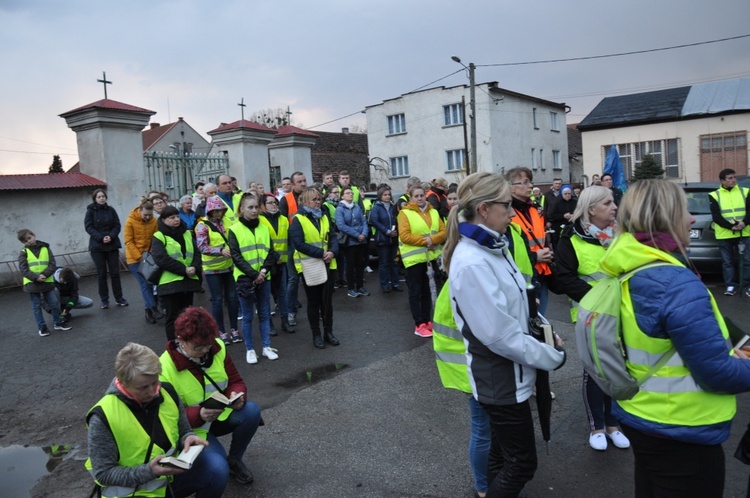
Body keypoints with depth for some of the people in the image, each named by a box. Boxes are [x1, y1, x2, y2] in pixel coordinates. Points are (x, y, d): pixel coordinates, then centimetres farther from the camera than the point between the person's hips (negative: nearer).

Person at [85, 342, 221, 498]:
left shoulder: (167, 392, -7)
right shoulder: (103, 416, -20)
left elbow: (183, 432, 8)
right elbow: (103, 473, -14)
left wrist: (189, 439, -16)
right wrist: (148, 471, -27)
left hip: (170, 473, 5)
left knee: (217, 473, -18)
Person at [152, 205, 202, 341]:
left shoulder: (187, 234, 13)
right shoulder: (159, 237, -5)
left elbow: (196, 253, 9)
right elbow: (162, 259, -16)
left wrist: (194, 267, -12)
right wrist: (184, 270, -18)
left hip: (188, 281, 6)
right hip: (170, 283, -5)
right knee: (173, 317, 1)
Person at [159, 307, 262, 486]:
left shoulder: (217, 347, -11)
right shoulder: (165, 369, -23)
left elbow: (235, 381, -3)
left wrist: (237, 395, -28)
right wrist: (199, 415, -36)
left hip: (222, 414, 5)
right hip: (193, 428, -5)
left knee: (252, 411, -26)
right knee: (218, 468, -28)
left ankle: (234, 460, 2)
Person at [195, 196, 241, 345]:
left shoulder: (225, 222, 6)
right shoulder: (202, 225, -9)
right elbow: (202, 247, -20)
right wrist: (220, 251, -33)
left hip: (228, 266, 5)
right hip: (212, 269, -4)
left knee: (232, 298, 7)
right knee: (217, 300, 2)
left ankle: (234, 329, 20)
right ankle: (221, 332, 14)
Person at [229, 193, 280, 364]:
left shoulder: (264, 228, 9)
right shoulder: (235, 230, -4)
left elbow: (270, 252, 5)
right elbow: (236, 256, -10)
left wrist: (264, 270, -12)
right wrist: (253, 274, -16)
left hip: (264, 278, 4)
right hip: (244, 278, -4)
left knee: (264, 314, 10)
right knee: (247, 316, 5)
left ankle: (266, 347, 20)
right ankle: (249, 350, 16)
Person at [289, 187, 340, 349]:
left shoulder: (324, 218, 11)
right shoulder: (298, 220, -9)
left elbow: (333, 237, 7)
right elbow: (298, 243, -18)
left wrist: (332, 252, -14)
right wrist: (320, 253, -21)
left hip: (327, 265, 5)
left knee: (327, 300, 11)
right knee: (314, 301, 6)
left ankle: (328, 332, 23)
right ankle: (316, 335, 18)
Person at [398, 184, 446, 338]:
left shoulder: (433, 212, 11)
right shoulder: (405, 213, -6)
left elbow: (443, 231, 4)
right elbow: (404, 236, -15)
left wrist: (432, 239, -14)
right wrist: (424, 241, -18)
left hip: (432, 257, 5)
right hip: (414, 258, -5)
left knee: (427, 290, 13)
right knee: (416, 292, 1)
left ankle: (428, 321, 23)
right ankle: (419, 325, 4)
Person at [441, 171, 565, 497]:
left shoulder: (492, 248, 4)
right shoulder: (472, 263, -27)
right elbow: (498, 334, -26)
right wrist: (552, 356, -14)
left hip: (507, 373, 9)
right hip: (500, 377, -9)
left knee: (504, 453, 23)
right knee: (522, 462, 6)